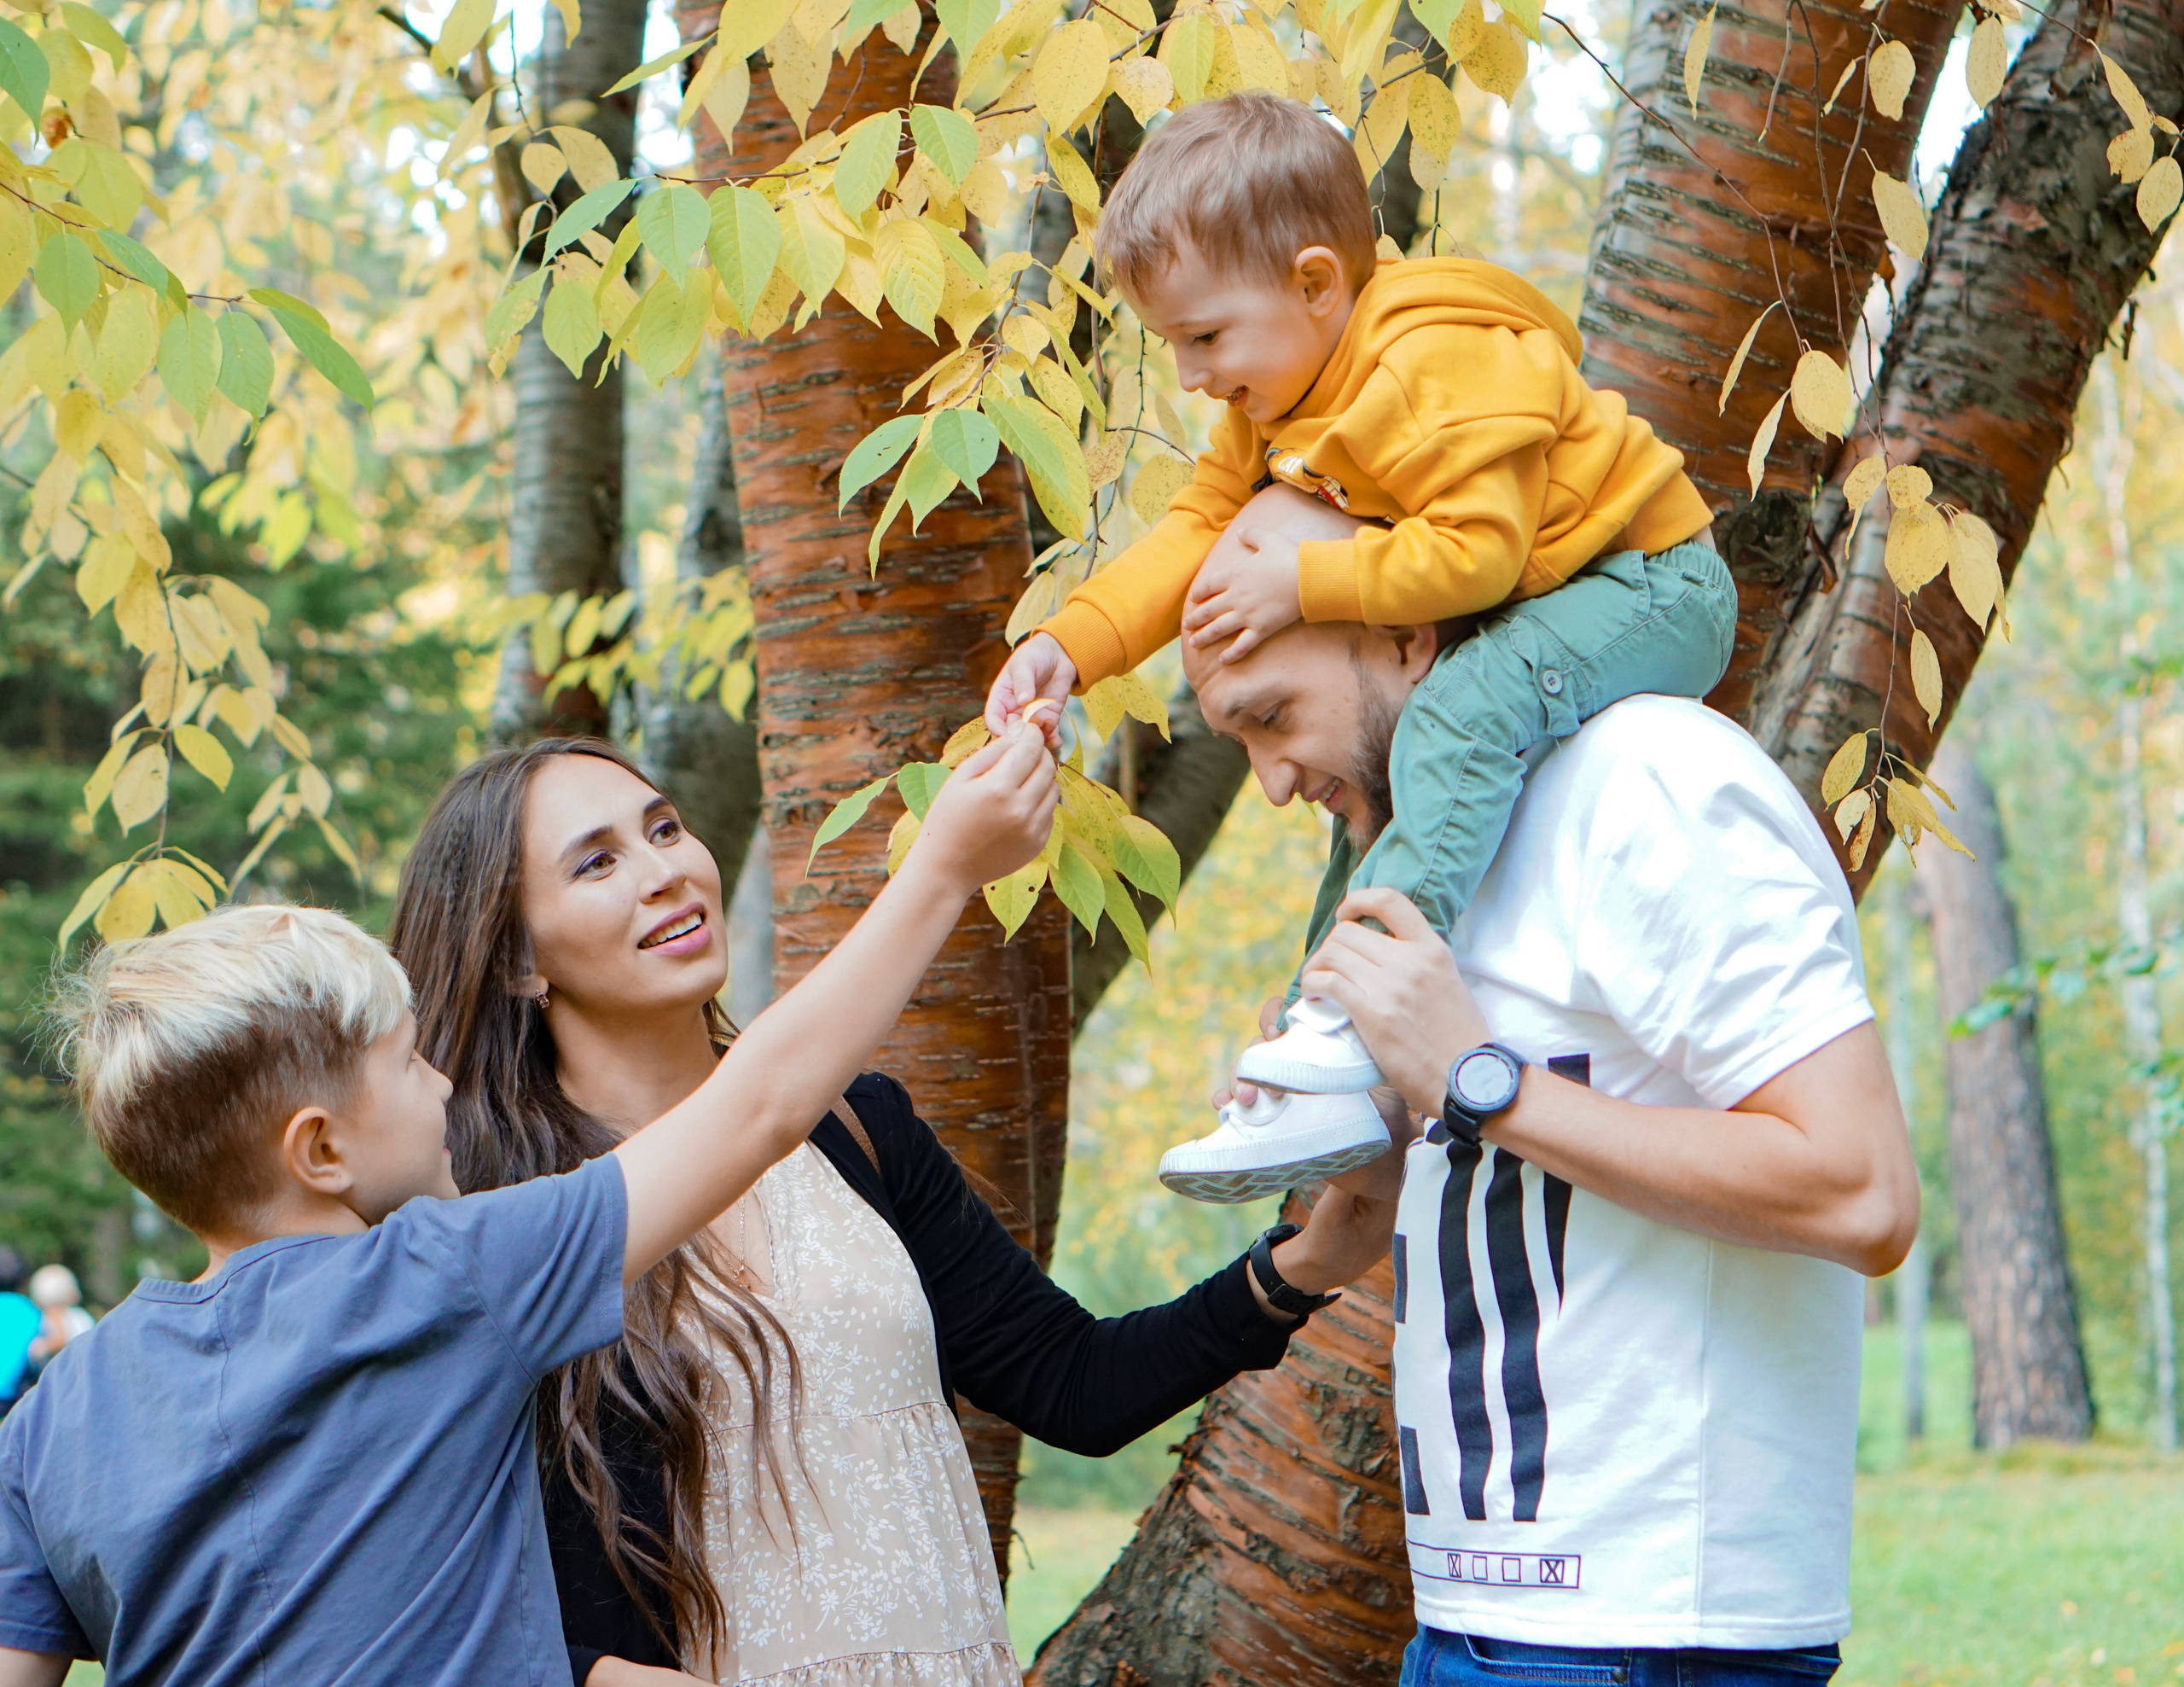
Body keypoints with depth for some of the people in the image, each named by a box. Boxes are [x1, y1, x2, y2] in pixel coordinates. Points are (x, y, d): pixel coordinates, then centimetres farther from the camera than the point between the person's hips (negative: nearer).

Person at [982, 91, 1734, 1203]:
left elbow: (1474, 552, -34)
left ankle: (1345, 1032, -39)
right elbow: (1197, 531, 5)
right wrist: (1071, 643, -9)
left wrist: (1301, 584, -29)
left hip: (1646, 583, -11)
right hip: (1520, 606, 11)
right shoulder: (1276, 397, 4)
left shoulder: (1444, 370, -29)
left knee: (1463, 717, -32)